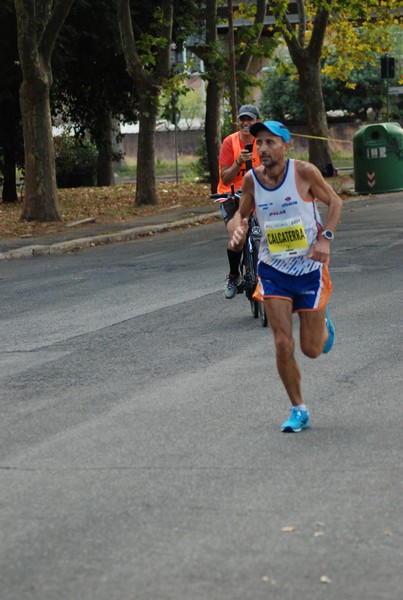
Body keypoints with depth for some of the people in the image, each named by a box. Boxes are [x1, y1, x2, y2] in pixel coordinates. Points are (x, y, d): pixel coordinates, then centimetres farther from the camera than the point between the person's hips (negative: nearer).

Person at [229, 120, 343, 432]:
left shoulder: (303, 171, -16)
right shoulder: (252, 179, -8)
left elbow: (334, 201, -3)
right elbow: (242, 213, 9)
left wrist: (326, 238, -16)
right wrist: (238, 230, -14)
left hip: (310, 268, -2)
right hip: (273, 269, 2)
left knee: (312, 349, 5)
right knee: (283, 344, -7)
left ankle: (322, 321, 42)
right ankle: (299, 410, 10)